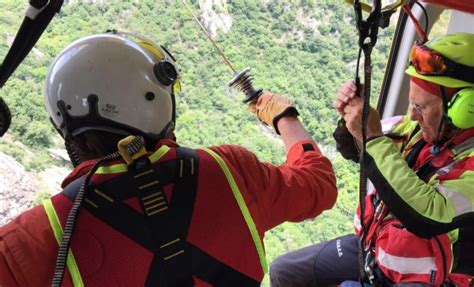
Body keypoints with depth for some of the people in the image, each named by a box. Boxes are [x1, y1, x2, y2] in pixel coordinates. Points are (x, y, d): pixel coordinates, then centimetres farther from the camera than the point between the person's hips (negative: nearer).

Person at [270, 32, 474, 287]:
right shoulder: (424, 127, -5)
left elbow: (429, 217, -38)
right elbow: (355, 149, 6)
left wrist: (372, 137, -35)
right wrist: (350, 119, -17)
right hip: (372, 247, 6)